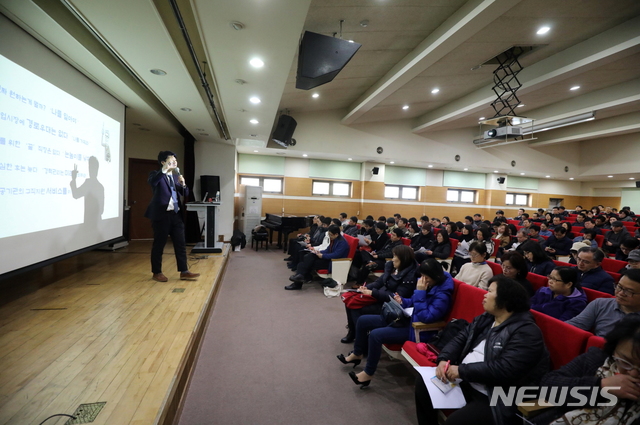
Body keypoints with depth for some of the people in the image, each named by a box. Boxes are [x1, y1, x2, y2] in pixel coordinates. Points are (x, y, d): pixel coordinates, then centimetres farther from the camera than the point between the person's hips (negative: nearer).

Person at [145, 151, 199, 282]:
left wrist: (183, 184, -4)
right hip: (161, 214, -6)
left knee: (180, 244, 5)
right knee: (159, 245, 4)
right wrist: (164, 170, -28)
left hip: (175, 214, 6)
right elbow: (152, 182, -25)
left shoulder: (176, 176, 16)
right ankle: (157, 272, 17)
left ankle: (184, 272, 11)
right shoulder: (156, 174, -2)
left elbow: (185, 194, 14)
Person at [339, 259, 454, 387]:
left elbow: (425, 317, -28)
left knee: (375, 335, -27)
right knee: (363, 320, 4)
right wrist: (402, 301, -5)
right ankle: (357, 354, 25)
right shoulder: (427, 284, 1)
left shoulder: (442, 295, -22)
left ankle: (368, 373, -6)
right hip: (406, 318, 9)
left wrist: (420, 292, -28)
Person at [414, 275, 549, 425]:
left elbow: (504, 369, -28)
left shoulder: (526, 332, -19)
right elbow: (460, 339, 7)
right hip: (465, 381, 8)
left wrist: (461, 371, -23)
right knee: (423, 383, 2)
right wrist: (443, 359, -12)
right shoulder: (485, 318, 8)